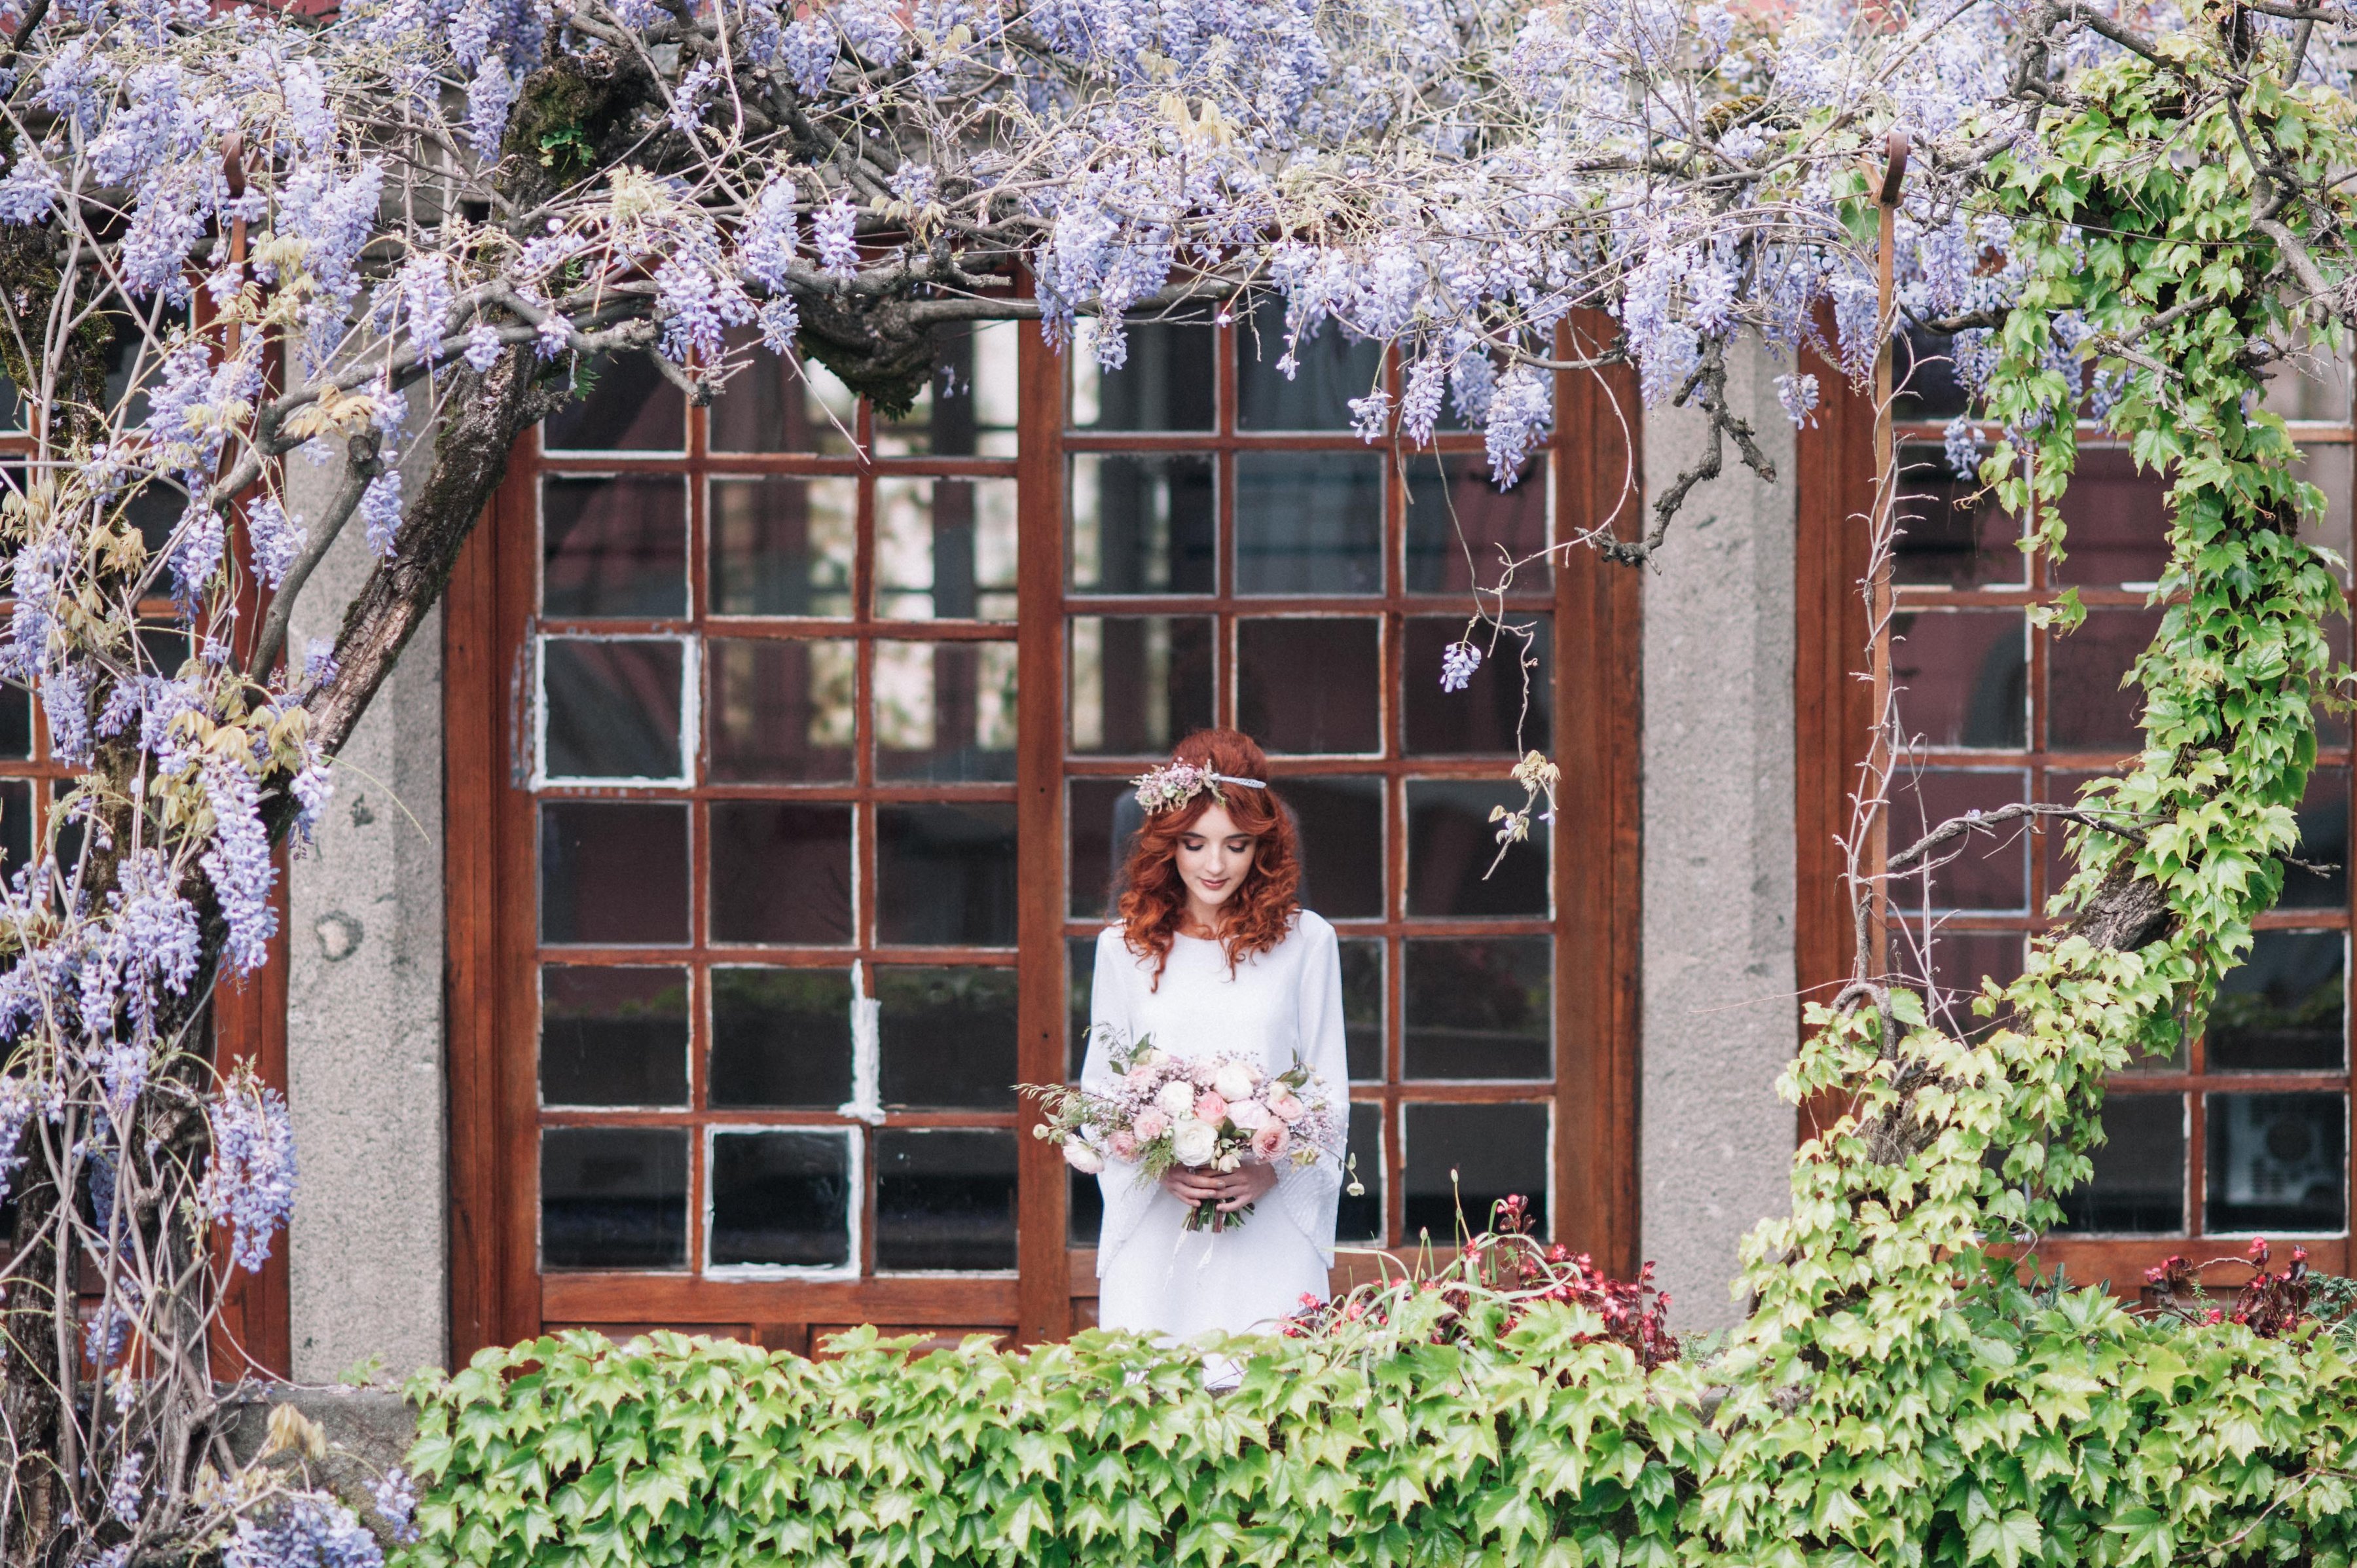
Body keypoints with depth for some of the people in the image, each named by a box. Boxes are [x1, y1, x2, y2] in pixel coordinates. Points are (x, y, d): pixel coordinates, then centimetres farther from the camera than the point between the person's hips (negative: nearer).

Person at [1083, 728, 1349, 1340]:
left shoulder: (1305, 941, 6)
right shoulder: (1125, 949, 9)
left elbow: (1330, 1094, 7)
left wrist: (1272, 1172, -10)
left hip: (1270, 1228, -1)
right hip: (1153, 1227, 1)